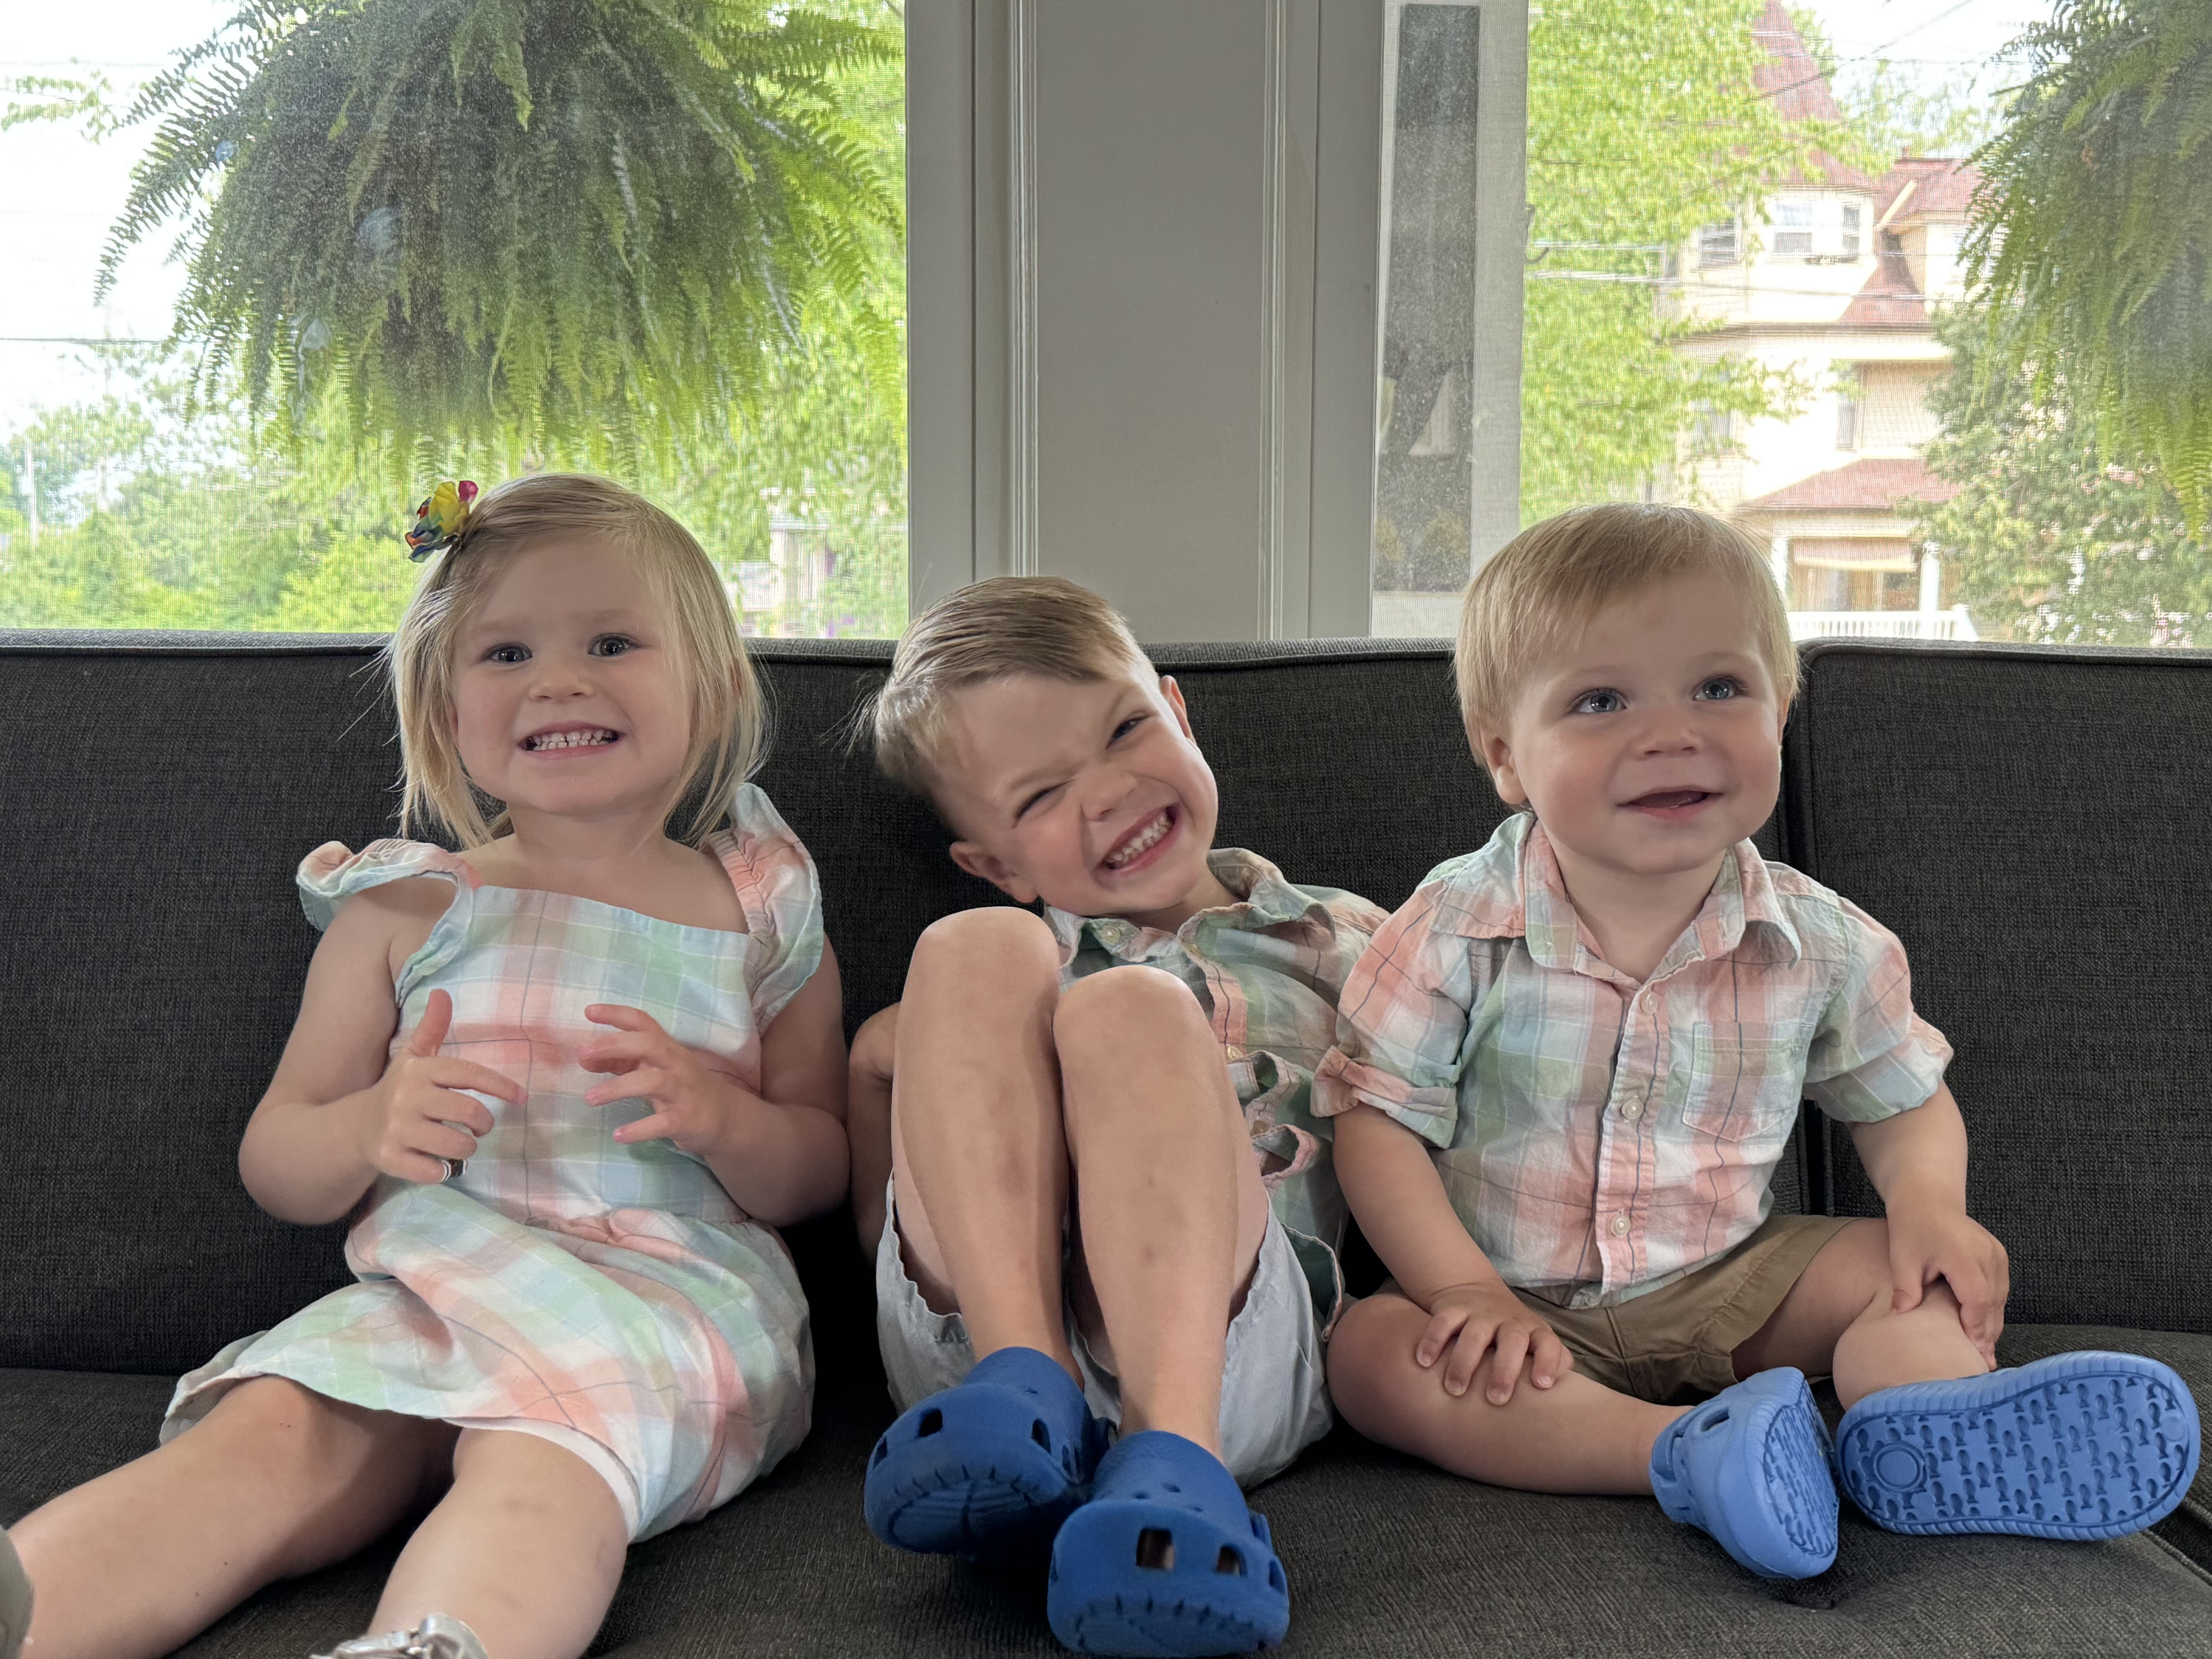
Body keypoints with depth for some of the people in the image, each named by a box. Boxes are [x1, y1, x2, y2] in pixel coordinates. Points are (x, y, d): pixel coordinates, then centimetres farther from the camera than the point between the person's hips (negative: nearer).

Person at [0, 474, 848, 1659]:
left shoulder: (760, 918, 12)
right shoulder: (404, 911, 14)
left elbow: (819, 1178, 14)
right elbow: (274, 1169, 17)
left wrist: (716, 1112, -10)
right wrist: (370, 1130, -9)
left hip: (672, 1300, -1)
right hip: (430, 1294, 2)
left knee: (541, 1456, -36)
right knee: (269, 1435, -30)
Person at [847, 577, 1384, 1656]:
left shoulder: (1335, 939, 23)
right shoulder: (1017, 949, 26)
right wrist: (886, 1057, 6)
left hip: (1223, 1336, -2)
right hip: (976, 1318, 2)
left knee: (1127, 1007, -26)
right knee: (971, 954, -16)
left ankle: (1173, 1441, -43)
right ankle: (1026, 1386, -32)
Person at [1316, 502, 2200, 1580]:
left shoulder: (1821, 945, -6)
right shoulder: (1457, 933, -14)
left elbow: (1904, 1102, 8)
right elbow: (1379, 1124, -12)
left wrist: (1928, 1200, -15)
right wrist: (1466, 1288, -24)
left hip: (1729, 1286, 3)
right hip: (1522, 1309, -3)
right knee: (1369, 1352, -29)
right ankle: (1683, 1453, -41)